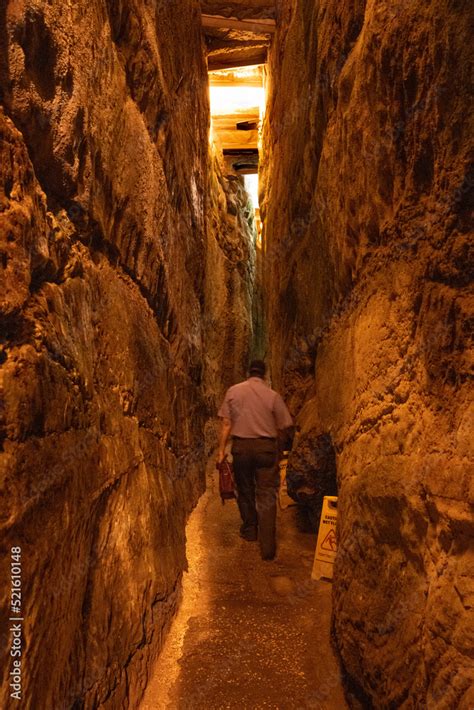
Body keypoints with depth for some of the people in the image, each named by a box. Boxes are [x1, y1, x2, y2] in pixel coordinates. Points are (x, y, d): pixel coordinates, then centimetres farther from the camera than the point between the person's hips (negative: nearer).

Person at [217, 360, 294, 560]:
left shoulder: (233, 391, 1)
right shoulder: (273, 395, -3)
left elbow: (226, 424, -1)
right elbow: (286, 427, 0)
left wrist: (221, 449, 4)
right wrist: (288, 440, 20)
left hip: (241, 446, 2)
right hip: (266, 447, -2)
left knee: (245, 491, 18)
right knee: (267, 496, 2)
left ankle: (250, 531, 34)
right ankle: (267, 545, 0)